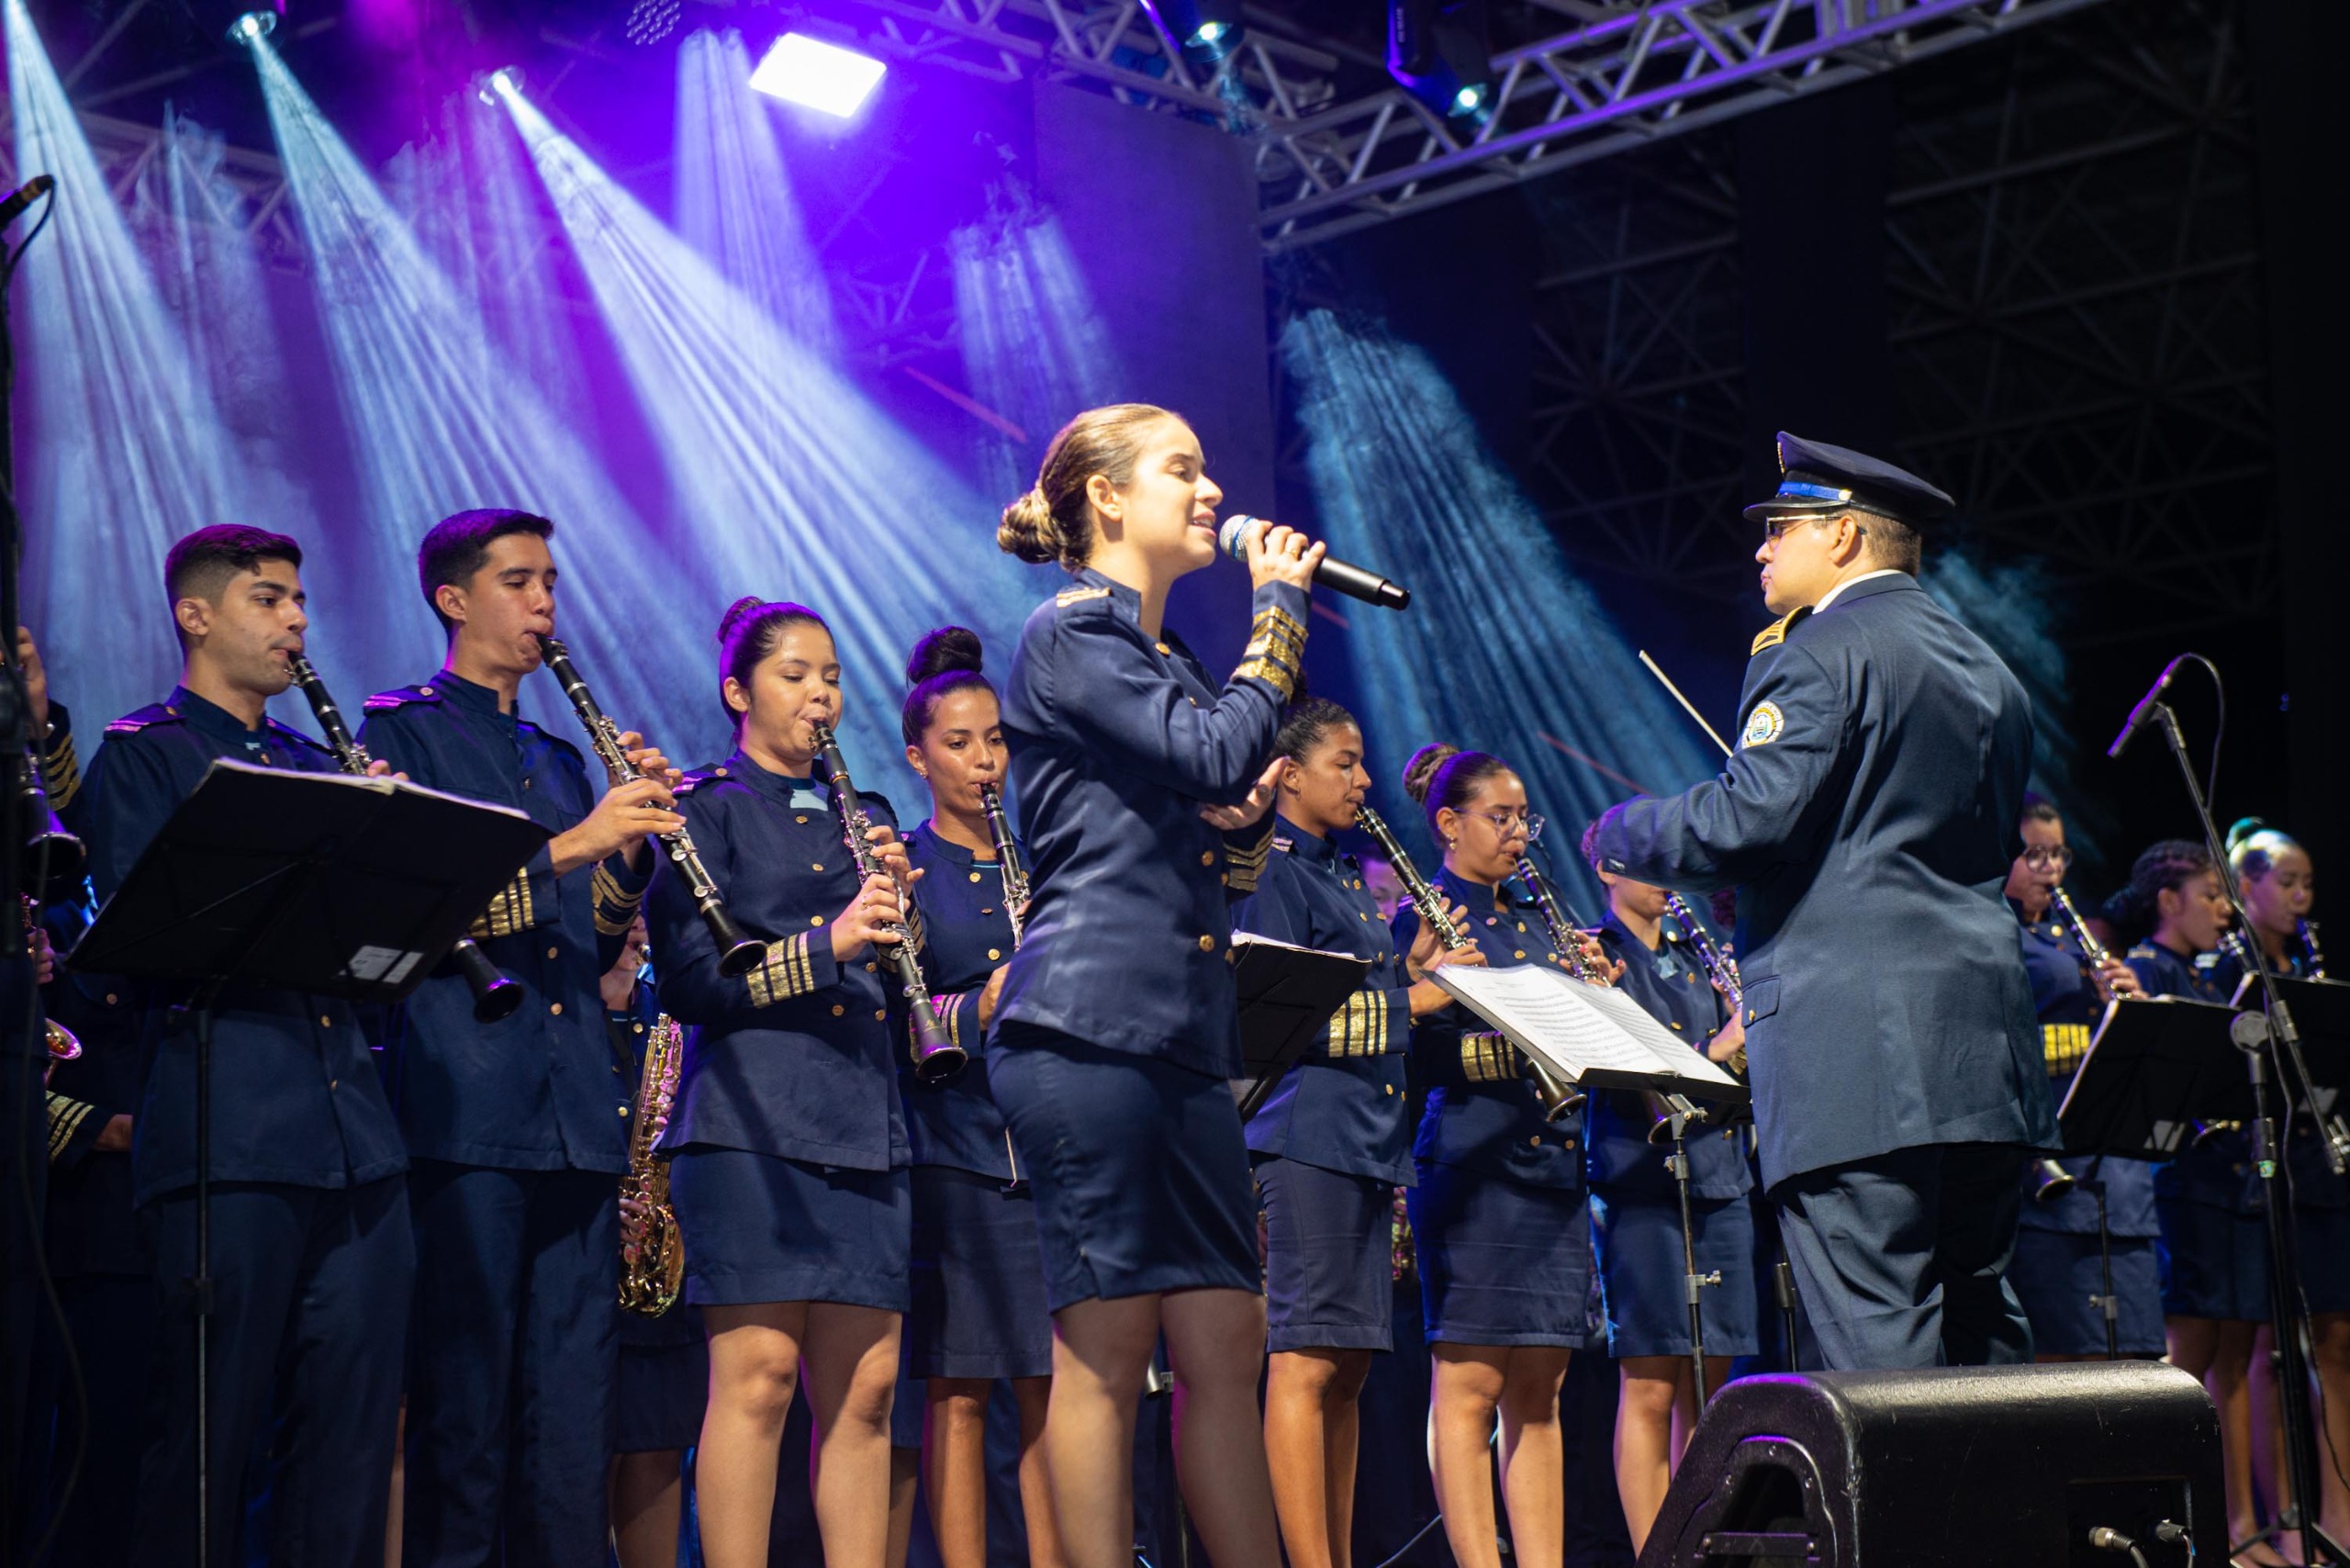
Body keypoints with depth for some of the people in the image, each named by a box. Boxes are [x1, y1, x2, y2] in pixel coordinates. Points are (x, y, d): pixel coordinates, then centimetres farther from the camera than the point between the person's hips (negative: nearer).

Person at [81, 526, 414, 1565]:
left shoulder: (313, 763, 23)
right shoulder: (140, 753, 5)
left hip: (355, 1136, 6)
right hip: (230, 1132, -6)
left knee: (354, 1430, 4)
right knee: (210, 1431, -4)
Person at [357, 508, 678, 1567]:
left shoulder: (561, 761, 23)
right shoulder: (397, 731, 4)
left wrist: (629, 841, 3)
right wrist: (563, 847, -16)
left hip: (576, 1112, 6)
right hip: (468, 1105, -6)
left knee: (575, 1398, 4)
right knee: (463, 1392, -8)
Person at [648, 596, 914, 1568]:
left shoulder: (865, 821, 21)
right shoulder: (708, 807, 5)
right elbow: (687, 980, -7)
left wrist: (898, 899, 2)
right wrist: (822, 946, -17)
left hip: (864, 1123, 5)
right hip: (751, 1115, -5)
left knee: (864, 1387, 1)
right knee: (758, 1372, -11)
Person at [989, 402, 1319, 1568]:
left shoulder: (1171, 667, 22)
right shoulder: (1071, 633, -3)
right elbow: (1221, 749, -16)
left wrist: (1249, 815, 1)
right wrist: (1279, 605, -4)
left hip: (1184, 1034, 9)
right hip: (1090, 1026, -9)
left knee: (1224, 1344, 6)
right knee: (1107, 1346, -6)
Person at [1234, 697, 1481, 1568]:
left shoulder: (1346, 879, 22)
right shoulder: (1271, 874, -6)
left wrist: (1413, 970, 7)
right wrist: (1410, 1001, -11)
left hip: (1370, 1139, 9)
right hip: (1307, 1133, -9)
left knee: (1348, 1365, 9)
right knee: (1307, 1358, -11)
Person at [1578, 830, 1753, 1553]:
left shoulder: (1695, 958, 19)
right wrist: (1714, 1053, -18)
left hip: (1719, 1178, 6)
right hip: (1642, 1180, -6)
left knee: (1708, 1383, 6)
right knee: (1650, 1384, -7)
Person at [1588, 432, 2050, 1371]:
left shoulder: (1823, 650, -7)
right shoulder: (1987, 671, 21)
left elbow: (1751, 817, -18)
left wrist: (1619, 833, 1)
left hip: (1854, 1047, -9)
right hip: (1981, 1046, 9)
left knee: (1876, 1351, -10)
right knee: (1981, 1336, 13)